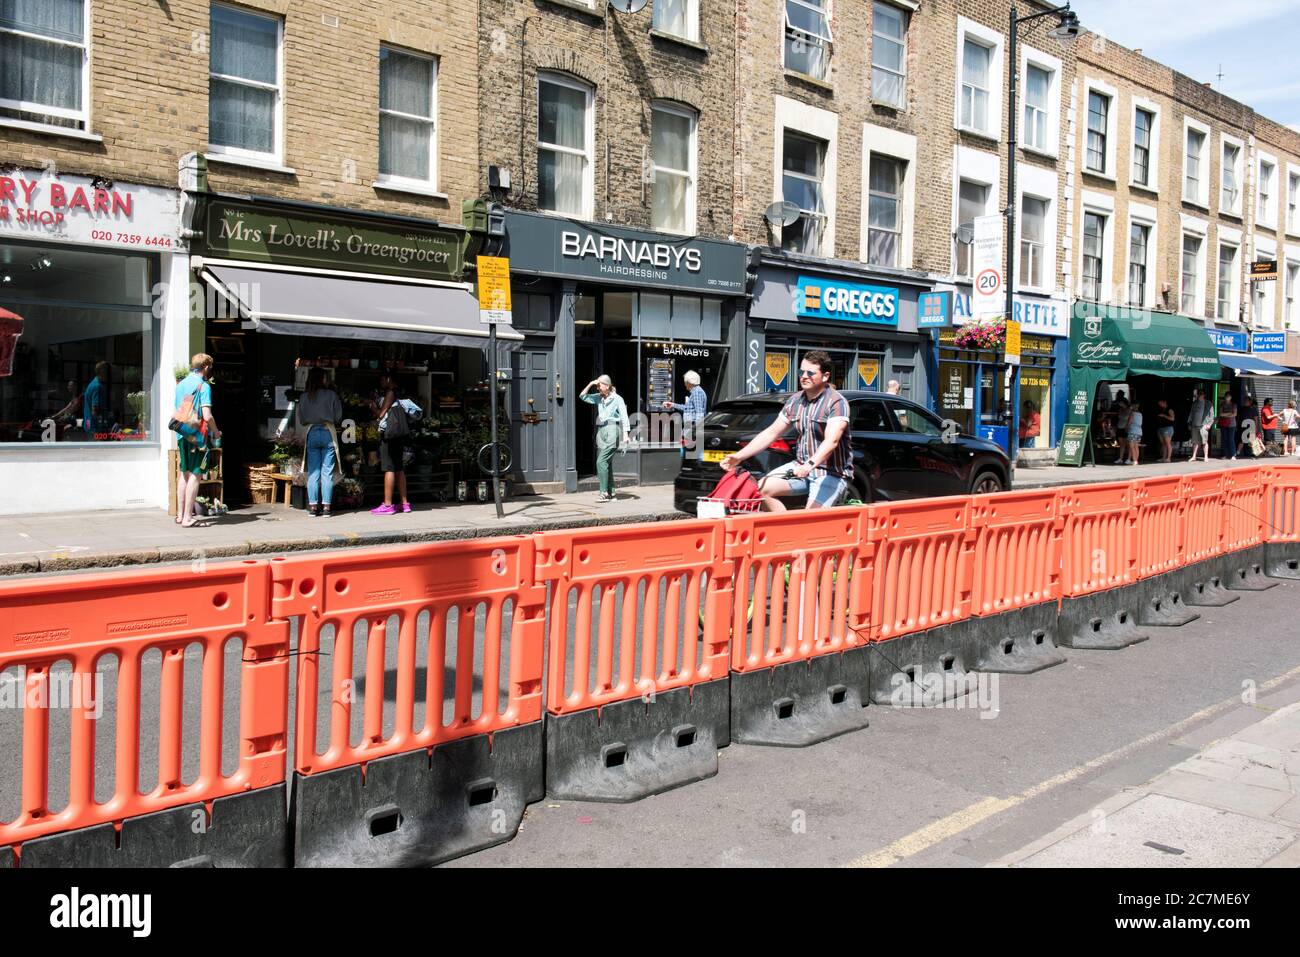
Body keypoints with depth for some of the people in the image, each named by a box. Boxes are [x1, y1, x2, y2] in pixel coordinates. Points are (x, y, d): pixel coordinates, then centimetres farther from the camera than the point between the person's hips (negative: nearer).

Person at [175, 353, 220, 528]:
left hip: (182, 435, 7)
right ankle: (187, 518, -4)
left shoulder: (180, 384, 11)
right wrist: (216, 433, -4)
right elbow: (207, 416, -18)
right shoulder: (203, 386, -12)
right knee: (195, 475, -4)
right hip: (198, 436, -7)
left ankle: (180, 515, 20)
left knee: (185, 474, 15)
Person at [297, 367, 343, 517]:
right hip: (328, 433, -2)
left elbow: (300, 420, 9)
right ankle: (326, 507, -1)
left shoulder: (303, 397, 4)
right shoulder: (331, 394, -3)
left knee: (313, 472, 5)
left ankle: (313, 506, 3)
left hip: (311, 434, 2)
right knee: (327, 472, 1)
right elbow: (338, 417, 1)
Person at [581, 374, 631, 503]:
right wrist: (590, 384, 4)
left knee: (601, 461, -15)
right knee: (606, 463, 8)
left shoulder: (617, 399, -4)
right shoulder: (599, 398, 12)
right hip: (601, 431, 7)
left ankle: (604, 493, -15)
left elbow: (624, 417, -8)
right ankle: (610, 492, 14)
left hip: (611, 431, -7)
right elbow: (583, 396, 17)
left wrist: (626, 434, -17)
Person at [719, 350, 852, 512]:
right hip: (803, 466, 7)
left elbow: (831, 441, -28)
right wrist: (739, 456, -2)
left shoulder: (837, 402, -14)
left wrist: (810, 465, -45)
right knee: (762, 488, -11)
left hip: (832, 472, -7)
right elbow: (771, 433, 8)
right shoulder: (795, 401, 7)